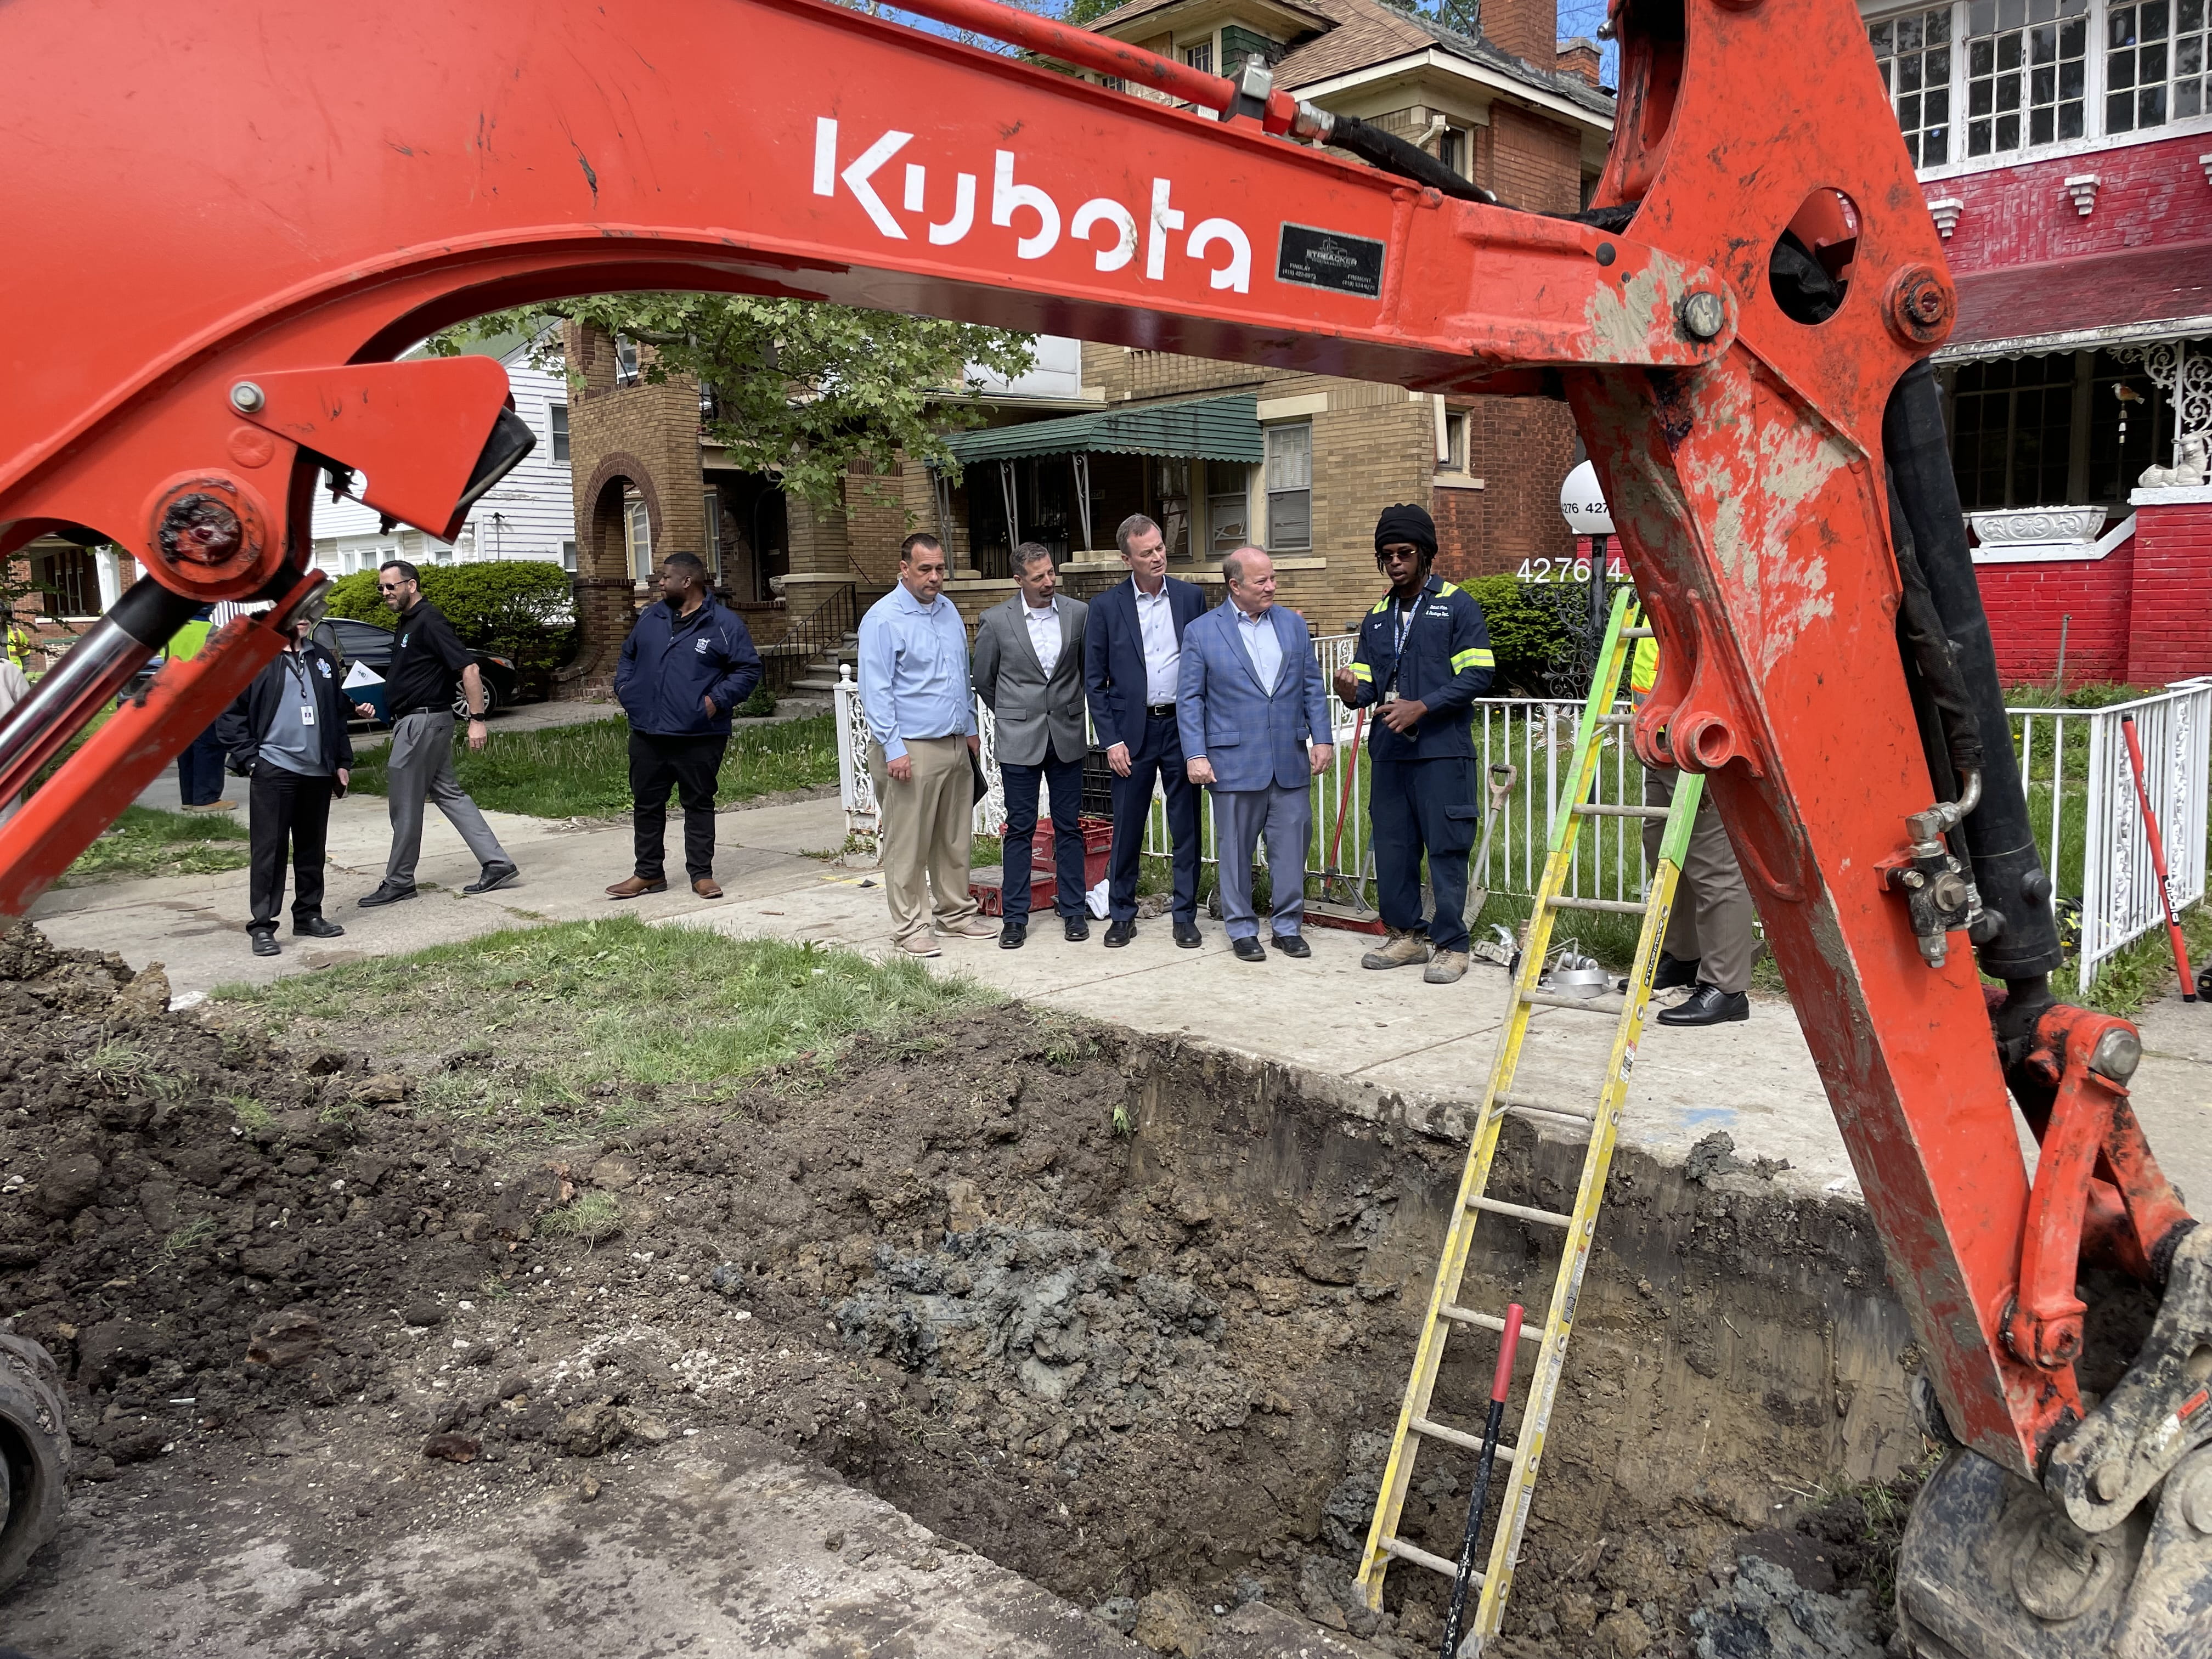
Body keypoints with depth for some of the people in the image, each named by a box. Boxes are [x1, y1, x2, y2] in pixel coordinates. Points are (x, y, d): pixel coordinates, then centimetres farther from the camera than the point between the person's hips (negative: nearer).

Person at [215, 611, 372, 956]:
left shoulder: (323, 660, 14)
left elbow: (337, 712, 19)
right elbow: (230, 716, -4)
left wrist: (342, 762, 15)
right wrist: (248, 761, -9)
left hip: (318, 772, 5)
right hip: (273, 770, -5)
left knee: (312, 848, 12)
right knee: (269, 850, -3)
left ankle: (308, 916, 23)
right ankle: (262, 926, 1)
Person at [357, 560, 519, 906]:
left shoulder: (429, 622, -15)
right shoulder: (407, 622, 15)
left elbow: (469, 670, -22)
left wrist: (477, 719, -25)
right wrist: (379, 706, 18)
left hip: (422, 721, -10)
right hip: (413, 721, 10)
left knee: (405, 806, -1)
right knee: (447, 793, 10)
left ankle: (399, 881, 11)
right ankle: (497, 863, 8)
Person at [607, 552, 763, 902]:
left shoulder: (725, 624, -4)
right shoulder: (651, 617, 12)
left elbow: (749, 669, -4)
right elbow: (628, 656, 25)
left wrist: (718, 699, -14)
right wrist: (624, 688, 8)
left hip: (700, 738, -5)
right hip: (647, 734, 5)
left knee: (699, 804, 5)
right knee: (647, 804, 10)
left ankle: (701, 873, 15)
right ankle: (648, 873, 21)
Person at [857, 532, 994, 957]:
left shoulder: (948, 610, 12)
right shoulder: (883, 619, -10)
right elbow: (875, 690, -13)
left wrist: (970, 728, 19)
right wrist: (893, 749, -17)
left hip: (955, 745, 7)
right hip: (911, 749, -7)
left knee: (956, 839, 14)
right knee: (907, 845, -2)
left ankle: (956, 913, 25)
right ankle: (908, 927, 6)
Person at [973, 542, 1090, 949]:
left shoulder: (1078, 613, -1)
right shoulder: (996, 621, -5)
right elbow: (983, 680, 8)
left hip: (1067, 737, 2)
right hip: (1019, 741, -1)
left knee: (1069, 827, 7)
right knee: (1020, 829, 4)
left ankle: (1073, 911, 18)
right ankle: (1014, 918, 12)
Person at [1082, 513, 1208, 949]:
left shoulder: (1192, 597, 4)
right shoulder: (1106, 607, -1)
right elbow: (1094, 681, 1)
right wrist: (1110, 740, -5)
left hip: (1182, 725, 1)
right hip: (1132, 731, -1)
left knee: (1186, 826, 6)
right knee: (1127, 829, 6)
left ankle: (1185, 916, 17)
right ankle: (1122, 915, 20)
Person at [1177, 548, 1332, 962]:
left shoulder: (1294, 625, 9)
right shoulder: (1202, 632, -1)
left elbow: (1312, 687, 11)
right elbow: (1189, 699, -2)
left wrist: (1321, 738, 3)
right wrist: (1196, 755, -8)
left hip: (1290, 761, 3)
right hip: (1234, 762, -3)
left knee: (1292, 845, 5)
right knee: (1236, 849, 5)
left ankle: (1288, 926, 19)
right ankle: (1241, 929, 18)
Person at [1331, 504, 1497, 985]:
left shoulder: (1457, 605, 0)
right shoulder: (1377, 616, 17)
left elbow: (1477, 674, -9)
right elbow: (1367, 684, 14)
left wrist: (1421, 707, -16)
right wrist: (1352, 690, -10)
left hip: (1442, 751, -6)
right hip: (1388, 752, 6)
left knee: (1446, 849, -3)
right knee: (1391, 847, 10)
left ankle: (1450, 945, 6)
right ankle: (1406, 935, 23)